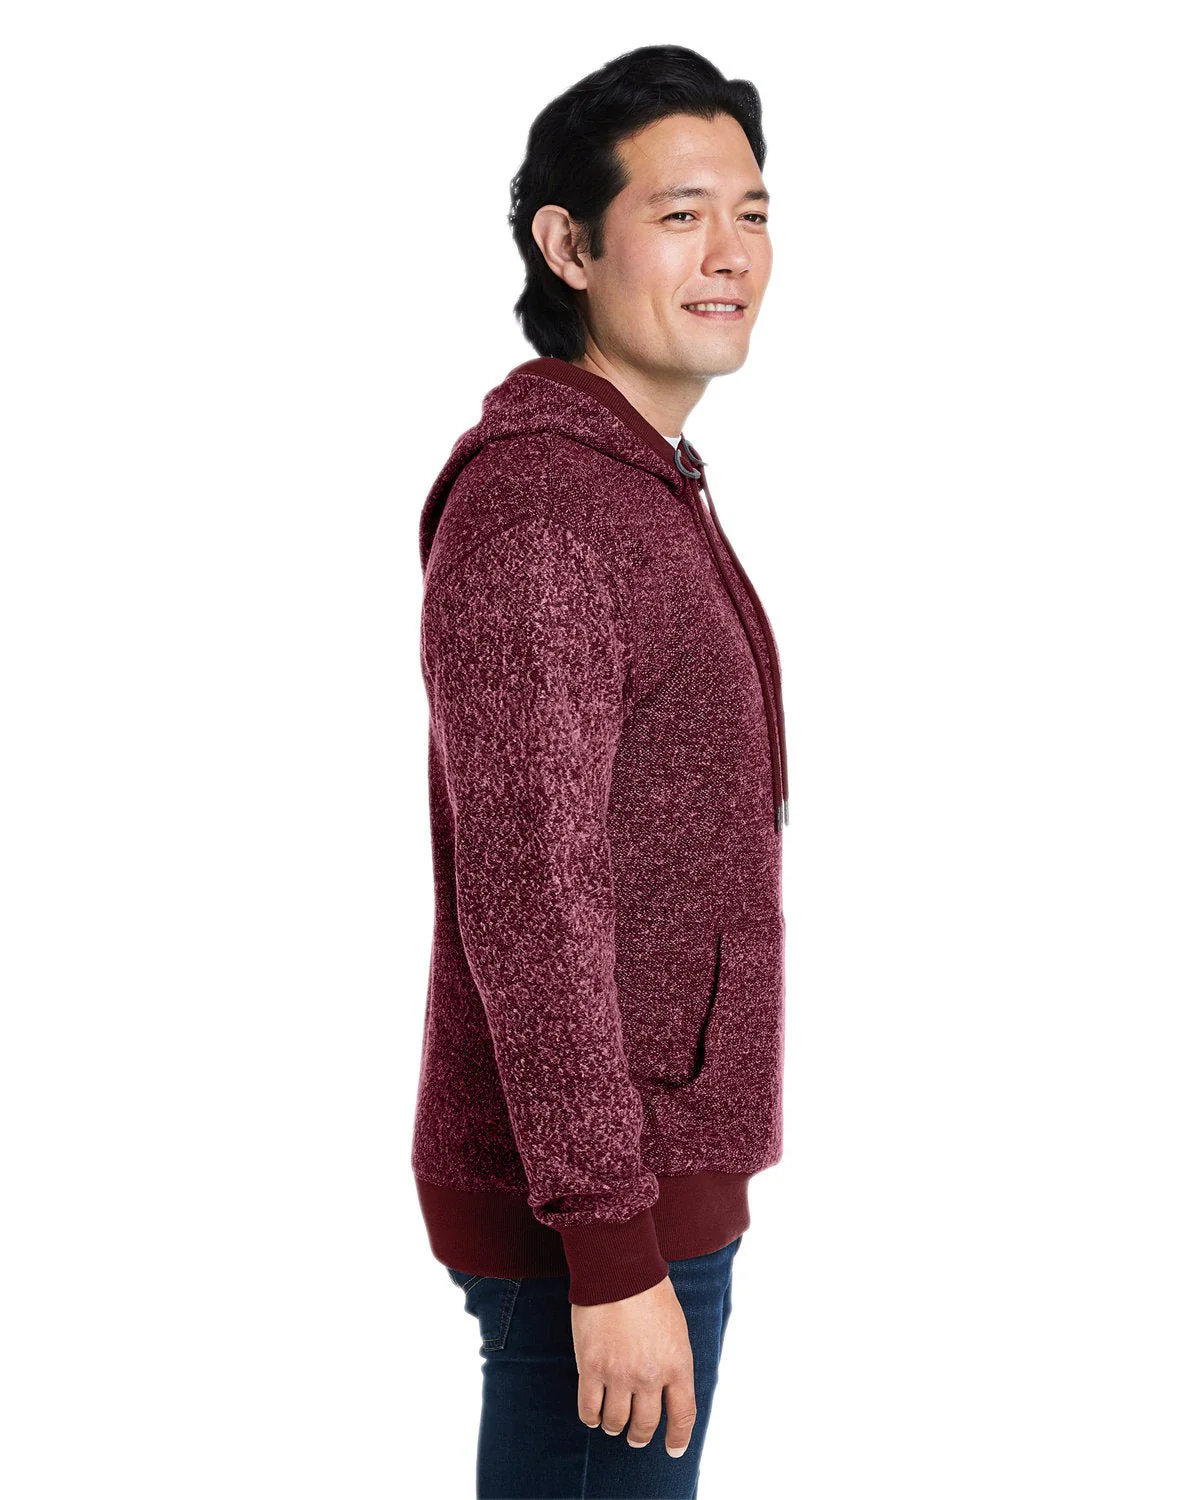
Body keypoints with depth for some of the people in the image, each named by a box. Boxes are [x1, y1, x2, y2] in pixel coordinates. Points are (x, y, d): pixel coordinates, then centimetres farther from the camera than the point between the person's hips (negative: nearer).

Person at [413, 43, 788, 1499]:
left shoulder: (633, 490, 13)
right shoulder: (529, 511, -20)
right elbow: (524, 907, -24)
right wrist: (613, 1255, -23)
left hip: (640, 1170, 10)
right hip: (583, 1213, -10)